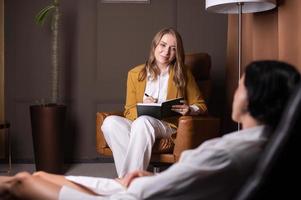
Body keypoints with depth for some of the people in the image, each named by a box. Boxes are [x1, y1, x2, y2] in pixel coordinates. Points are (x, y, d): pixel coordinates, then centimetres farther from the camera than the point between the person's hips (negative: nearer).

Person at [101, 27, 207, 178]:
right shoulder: (135, 74, 12)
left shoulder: (183, 75, 10)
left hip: (169, 127, -2)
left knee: (143, 122, -36)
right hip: (136, 124, 2)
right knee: (110, 122, -29)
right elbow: (128, 111, 11)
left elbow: (201, 106, 13)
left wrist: (189, 110, -11)